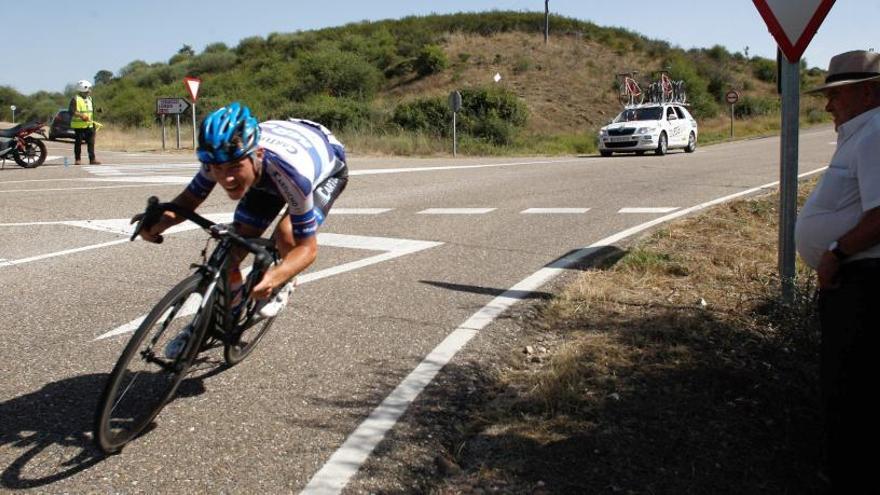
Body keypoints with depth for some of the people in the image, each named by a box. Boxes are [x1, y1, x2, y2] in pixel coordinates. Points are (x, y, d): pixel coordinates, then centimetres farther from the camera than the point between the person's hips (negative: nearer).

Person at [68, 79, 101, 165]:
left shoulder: (89, 99, 16)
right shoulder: (75, 99, -8)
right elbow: (71, 111, -15)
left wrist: (92, 121, 14)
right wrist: (81, 115, -27)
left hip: (89, 125, 6)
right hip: (79, 125, -6)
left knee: (91, 142, 1)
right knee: (78, 142, 0)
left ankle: (92, 159, 2)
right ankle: (77, 159, 7)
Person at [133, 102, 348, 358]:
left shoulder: (292, 170, -45)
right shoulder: (219, 158, -32)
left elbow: (308, 247, -37)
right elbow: (189, 199, -16)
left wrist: (274, 277, -56)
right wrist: (158, 221, -37)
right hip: (269, 175, 4)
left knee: (287, 234, -31)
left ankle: (283, 283, 3)